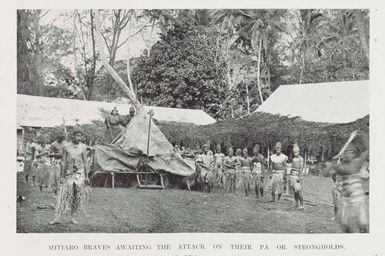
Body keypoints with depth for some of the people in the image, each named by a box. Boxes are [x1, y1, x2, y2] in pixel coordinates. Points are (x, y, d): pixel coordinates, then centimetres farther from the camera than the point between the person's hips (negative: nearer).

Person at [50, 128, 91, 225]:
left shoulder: (83, 147, 3)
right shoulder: (66, 147, 2)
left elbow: (85, 162, 5)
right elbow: (63, 162, 5)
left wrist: (86, 176, 3)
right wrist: (62, 176, 1)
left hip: (80, 173, 1)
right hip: (69, 172, -1)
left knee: (77, 195, -3)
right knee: (64, 194, -7)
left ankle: (72, 217, 9)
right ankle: (57, 218, -8)